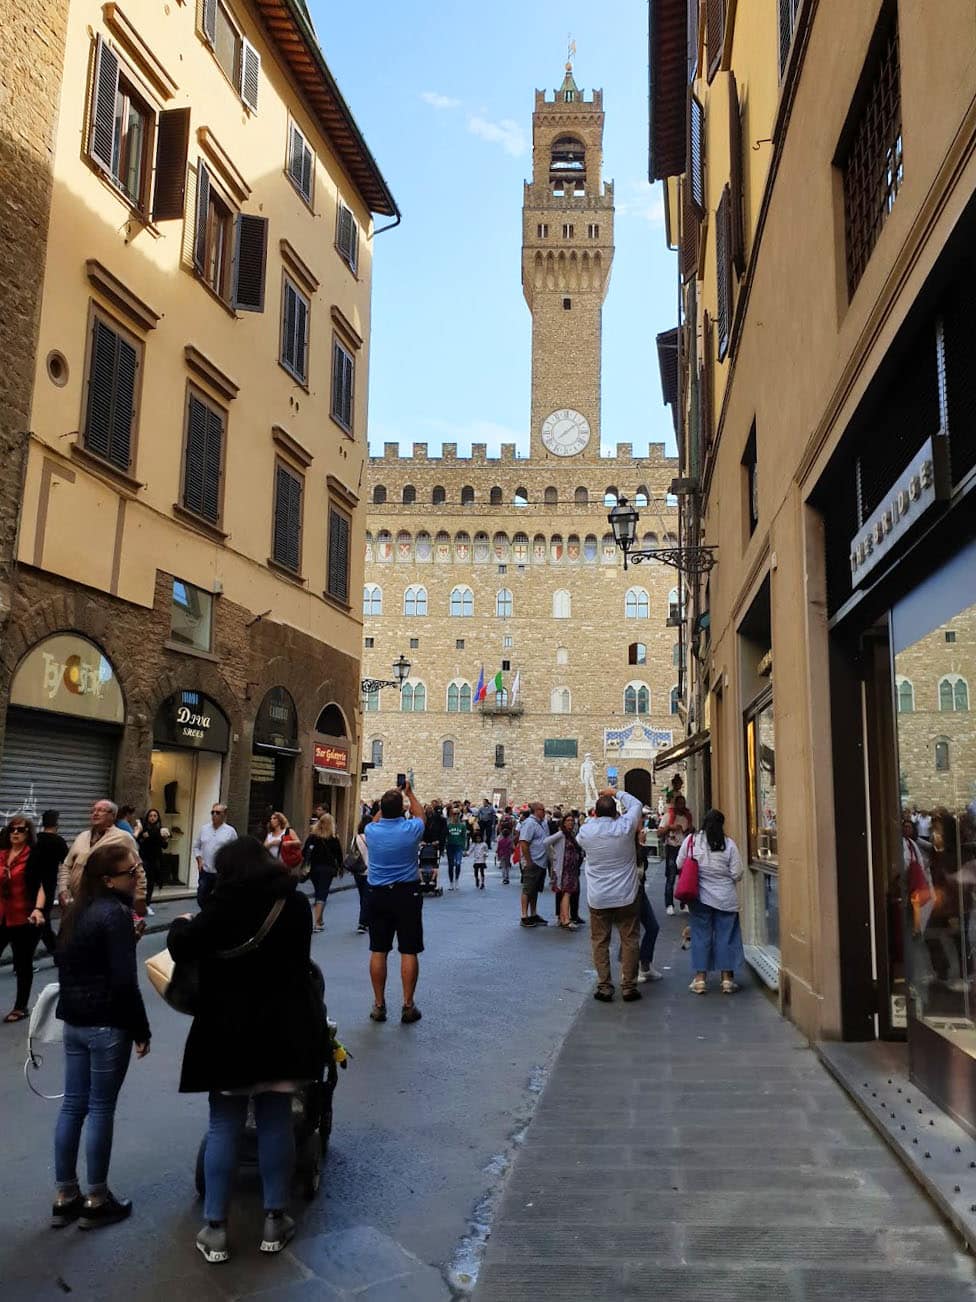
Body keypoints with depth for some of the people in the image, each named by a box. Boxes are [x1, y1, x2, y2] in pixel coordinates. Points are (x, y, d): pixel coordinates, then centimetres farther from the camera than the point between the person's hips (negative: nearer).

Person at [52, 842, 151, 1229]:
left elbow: (64, 961, 15)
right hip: (107, 1024, -8)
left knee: (72, 1105, 14)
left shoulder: (78, 910, 7)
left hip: (74, 1021, 8)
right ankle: (96, 1201, 15)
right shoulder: (116, 913, -19)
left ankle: (64, 1197, 24)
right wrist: (141, 1029, -11)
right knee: (101, 1109, 3)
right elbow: (124, 981, -20)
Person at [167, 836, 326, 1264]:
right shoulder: (296, 903, 1)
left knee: (224, 1127, 8)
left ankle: (215, 1229, 14)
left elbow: (181, 948, -12)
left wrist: (183, 923, 8)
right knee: (276, 1121, 11)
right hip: (283, 1029, 3)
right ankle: (274, 1220, 20)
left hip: (229, 1030, -3)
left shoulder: (224, 906, -13)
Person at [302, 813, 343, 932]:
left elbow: (304, 852, -7)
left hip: (314, 868, 3)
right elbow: (339, 855, -1)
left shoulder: (312, 836, -1)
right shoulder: (334, 839, -5)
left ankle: (319, 921, 27)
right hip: (328, 869, -3)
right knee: (322, 895, -2)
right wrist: (340, 868, 12)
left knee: (318, 894, 18)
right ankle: (317, 923, -11)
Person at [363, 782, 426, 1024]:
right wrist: (409, 794, 27)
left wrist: (391, 797, 30)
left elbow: (377, 818, 21)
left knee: (378, 951, 8)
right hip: (407, 894, -2)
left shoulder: (372, 830, -6)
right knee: (409, 952, 4)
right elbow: (420, 814, 13)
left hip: (378, 895, 2)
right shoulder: (411, 830, -12)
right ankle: (408, 1006, 8)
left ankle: (379, 1005, 15)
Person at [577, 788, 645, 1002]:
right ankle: (628, 987, 11)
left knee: (600, 942, 10)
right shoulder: (625, 827, -11)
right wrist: (616, 793, 19)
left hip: (598, 898, 1)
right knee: (629, 941, 9)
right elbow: (635, 804, 7)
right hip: (626, 897, -1)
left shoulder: (586, 831, -8)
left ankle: (604, 987, 11)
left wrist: (595, 817, 23)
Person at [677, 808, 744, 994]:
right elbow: (736, 874, -7)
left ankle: (700, 979, 12)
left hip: (700, 897, 1)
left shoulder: (691, 841, -5)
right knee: (726, 937, 8)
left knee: (701, 936, 8)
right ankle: (727, 979, 14)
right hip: (726, 898, 0)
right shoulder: (729, 844, -7)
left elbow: (680, 866, 0)